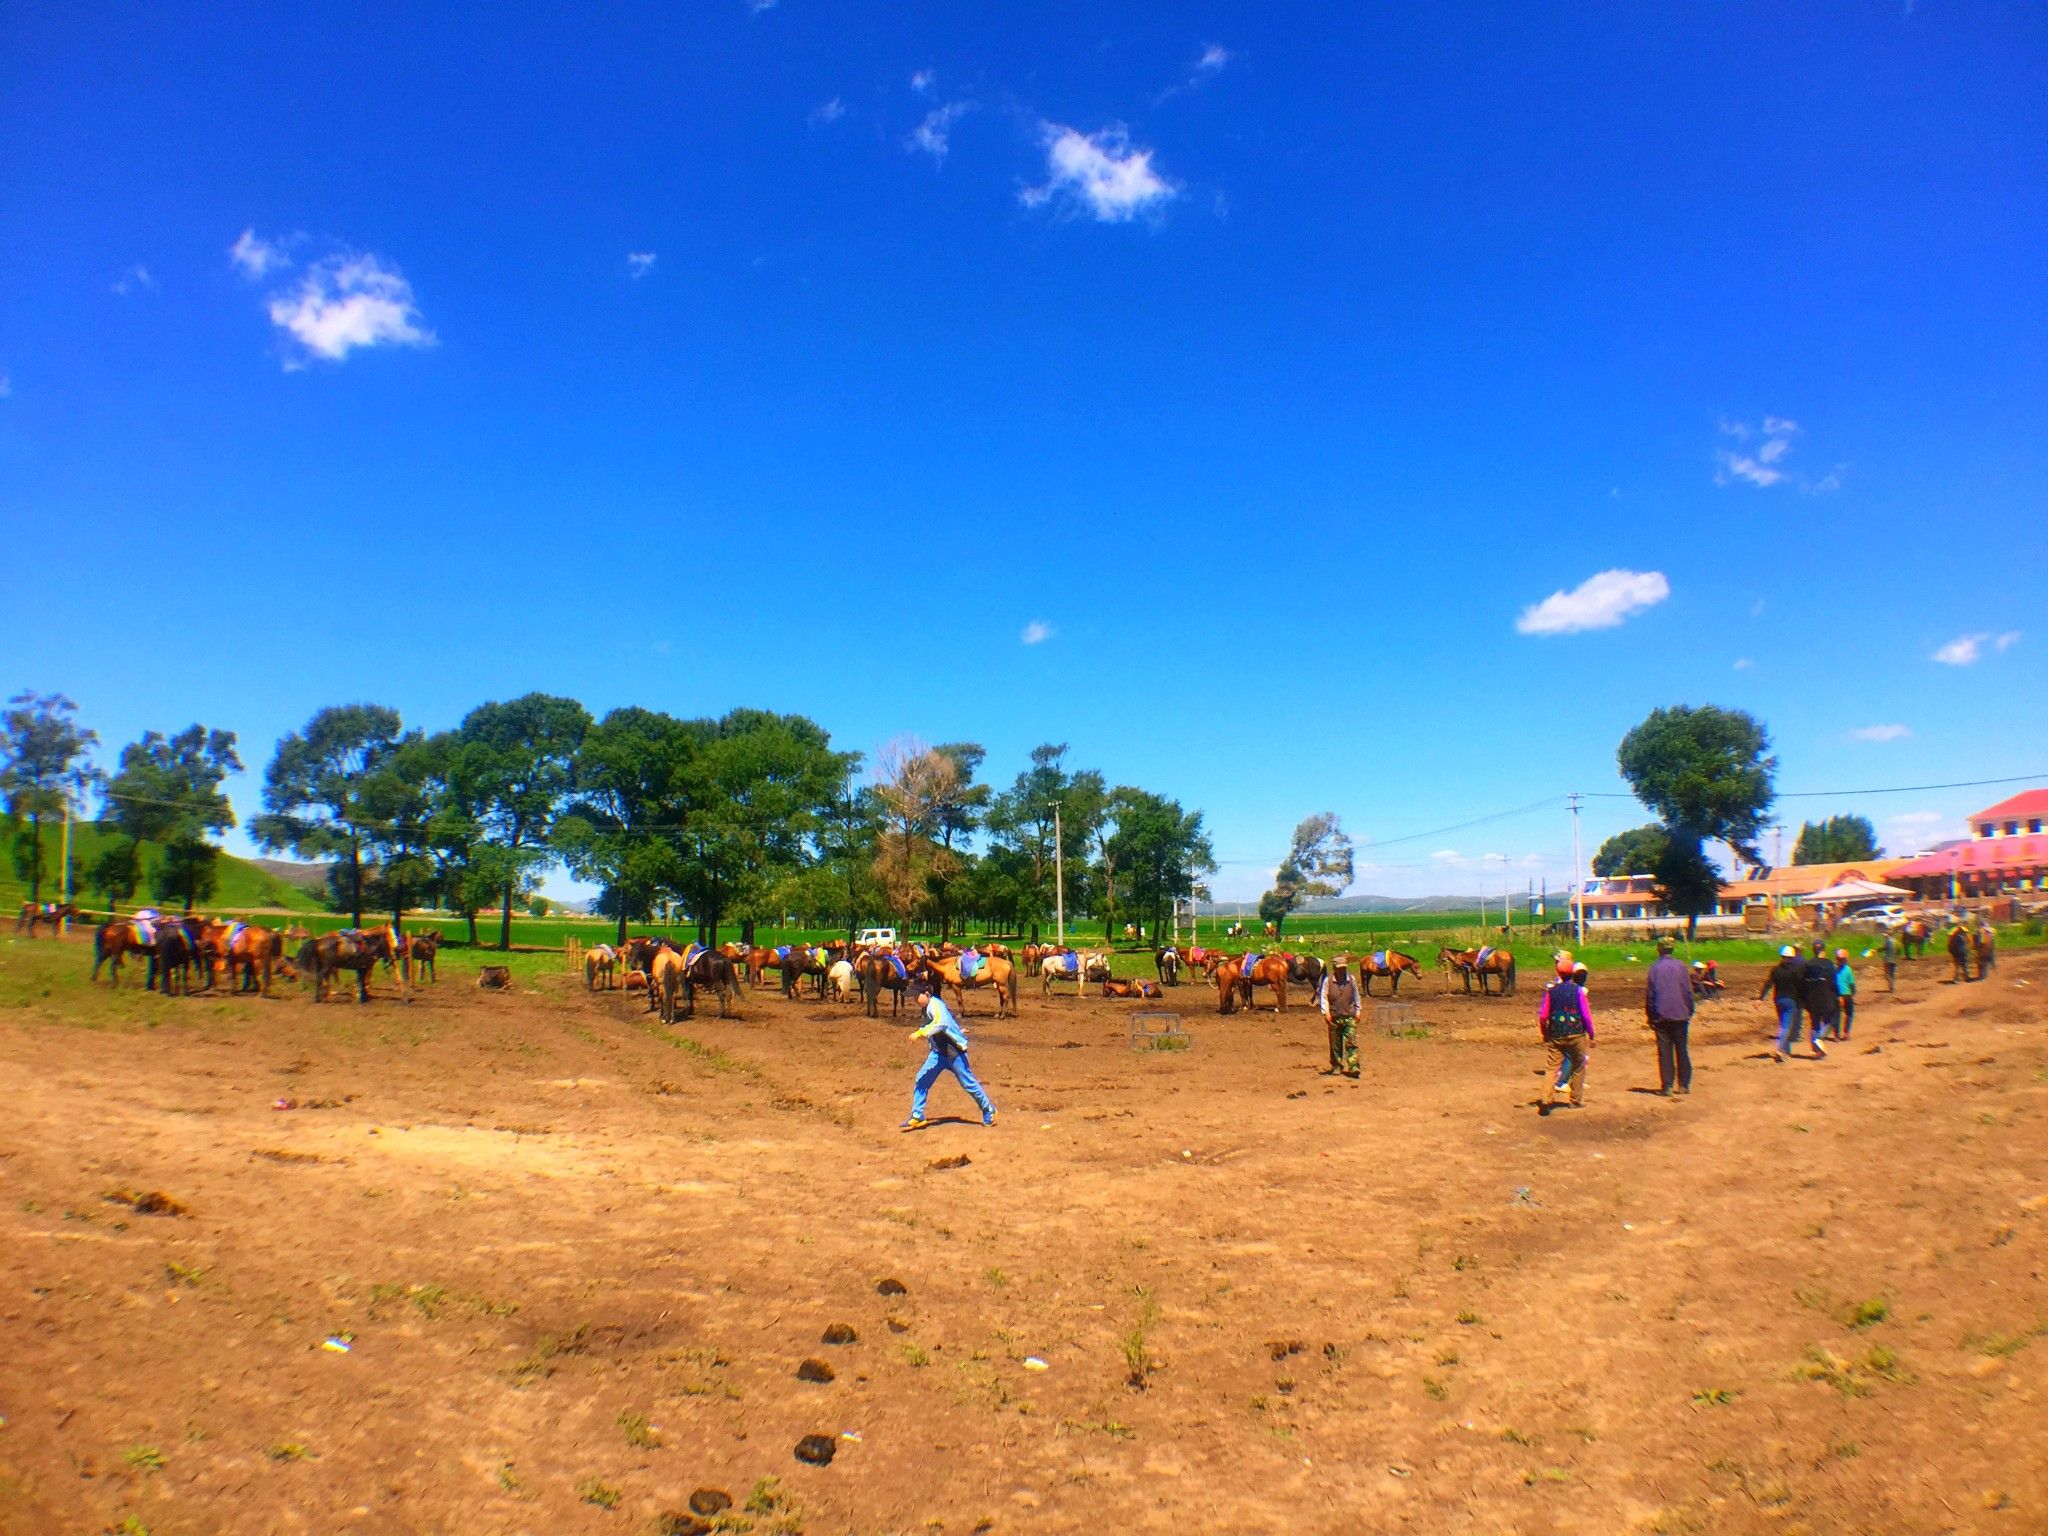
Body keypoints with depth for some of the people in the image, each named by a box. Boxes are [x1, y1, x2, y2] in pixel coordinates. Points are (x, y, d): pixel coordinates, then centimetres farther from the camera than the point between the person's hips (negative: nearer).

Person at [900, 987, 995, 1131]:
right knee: (921, 1080, -1)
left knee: (969, 1084, 3)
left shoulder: (935, 1005, -21)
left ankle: (989, 1111, 21)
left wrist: (920, 1033, -41)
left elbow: (941, 1022, -40)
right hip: (939, 1052, 9)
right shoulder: (928, 1007, 9)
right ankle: (917, 1117, 5)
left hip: (954, 1051, -9)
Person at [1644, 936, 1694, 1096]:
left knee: (1665, 1052, 2)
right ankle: (1684, 1084, 14)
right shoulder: (1680, 965, -1)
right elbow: (1688, 991, 1)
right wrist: (1689, 1012, 10)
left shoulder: (1654, 967, -3)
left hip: (1661, 1016, -1)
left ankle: (1666, 1086, 0)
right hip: (1680, 1015, 1)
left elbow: (1648, 994, -1)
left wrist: (1650, 1016, 6)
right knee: (1682, 1050, 11)